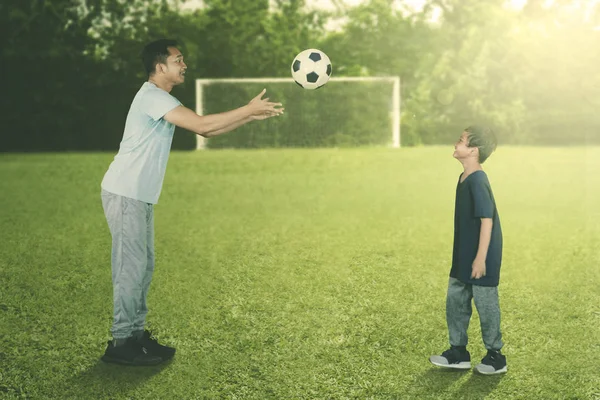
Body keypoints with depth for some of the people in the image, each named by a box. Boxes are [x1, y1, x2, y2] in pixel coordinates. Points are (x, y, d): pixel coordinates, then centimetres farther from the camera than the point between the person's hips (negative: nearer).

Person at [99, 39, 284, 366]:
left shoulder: (161, 100, 16)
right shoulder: (152, 97, -16)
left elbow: (205, 130, 17)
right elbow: (201, 125, -25)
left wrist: (250, 116, 10)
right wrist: (248, 110, -18)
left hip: (139, 196, 10)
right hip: (125, 194, -10)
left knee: (143, 265, 12)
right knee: (131, 266, -7)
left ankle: (136, 334, 20)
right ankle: (121, 344, 0)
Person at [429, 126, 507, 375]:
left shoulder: (478, 181, -21)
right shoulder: (464, 178, 8)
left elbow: (487, 219, -22)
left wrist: (481, 258, -21)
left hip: (481, 259, -9)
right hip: (463, 257, 9)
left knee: (486, 305, 4)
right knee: (455, 300, 14)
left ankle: (495, 357, 20)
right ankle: (458, 352, 26)